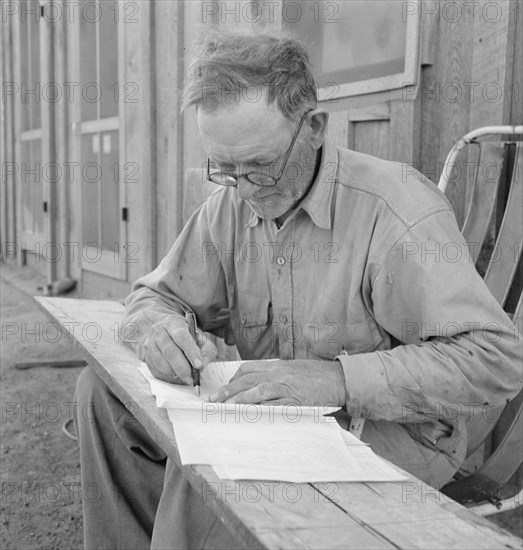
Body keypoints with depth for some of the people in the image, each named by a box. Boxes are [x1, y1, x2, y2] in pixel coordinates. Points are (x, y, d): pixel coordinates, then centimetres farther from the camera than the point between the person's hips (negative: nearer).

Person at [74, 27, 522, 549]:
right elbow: (155, 292, 11)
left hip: (393, 430, -6)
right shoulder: (229, 205, 1)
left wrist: (338, 378, -33)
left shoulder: (398, 207, -19)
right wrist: (162, 328, -15)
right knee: (102, 388, -6)